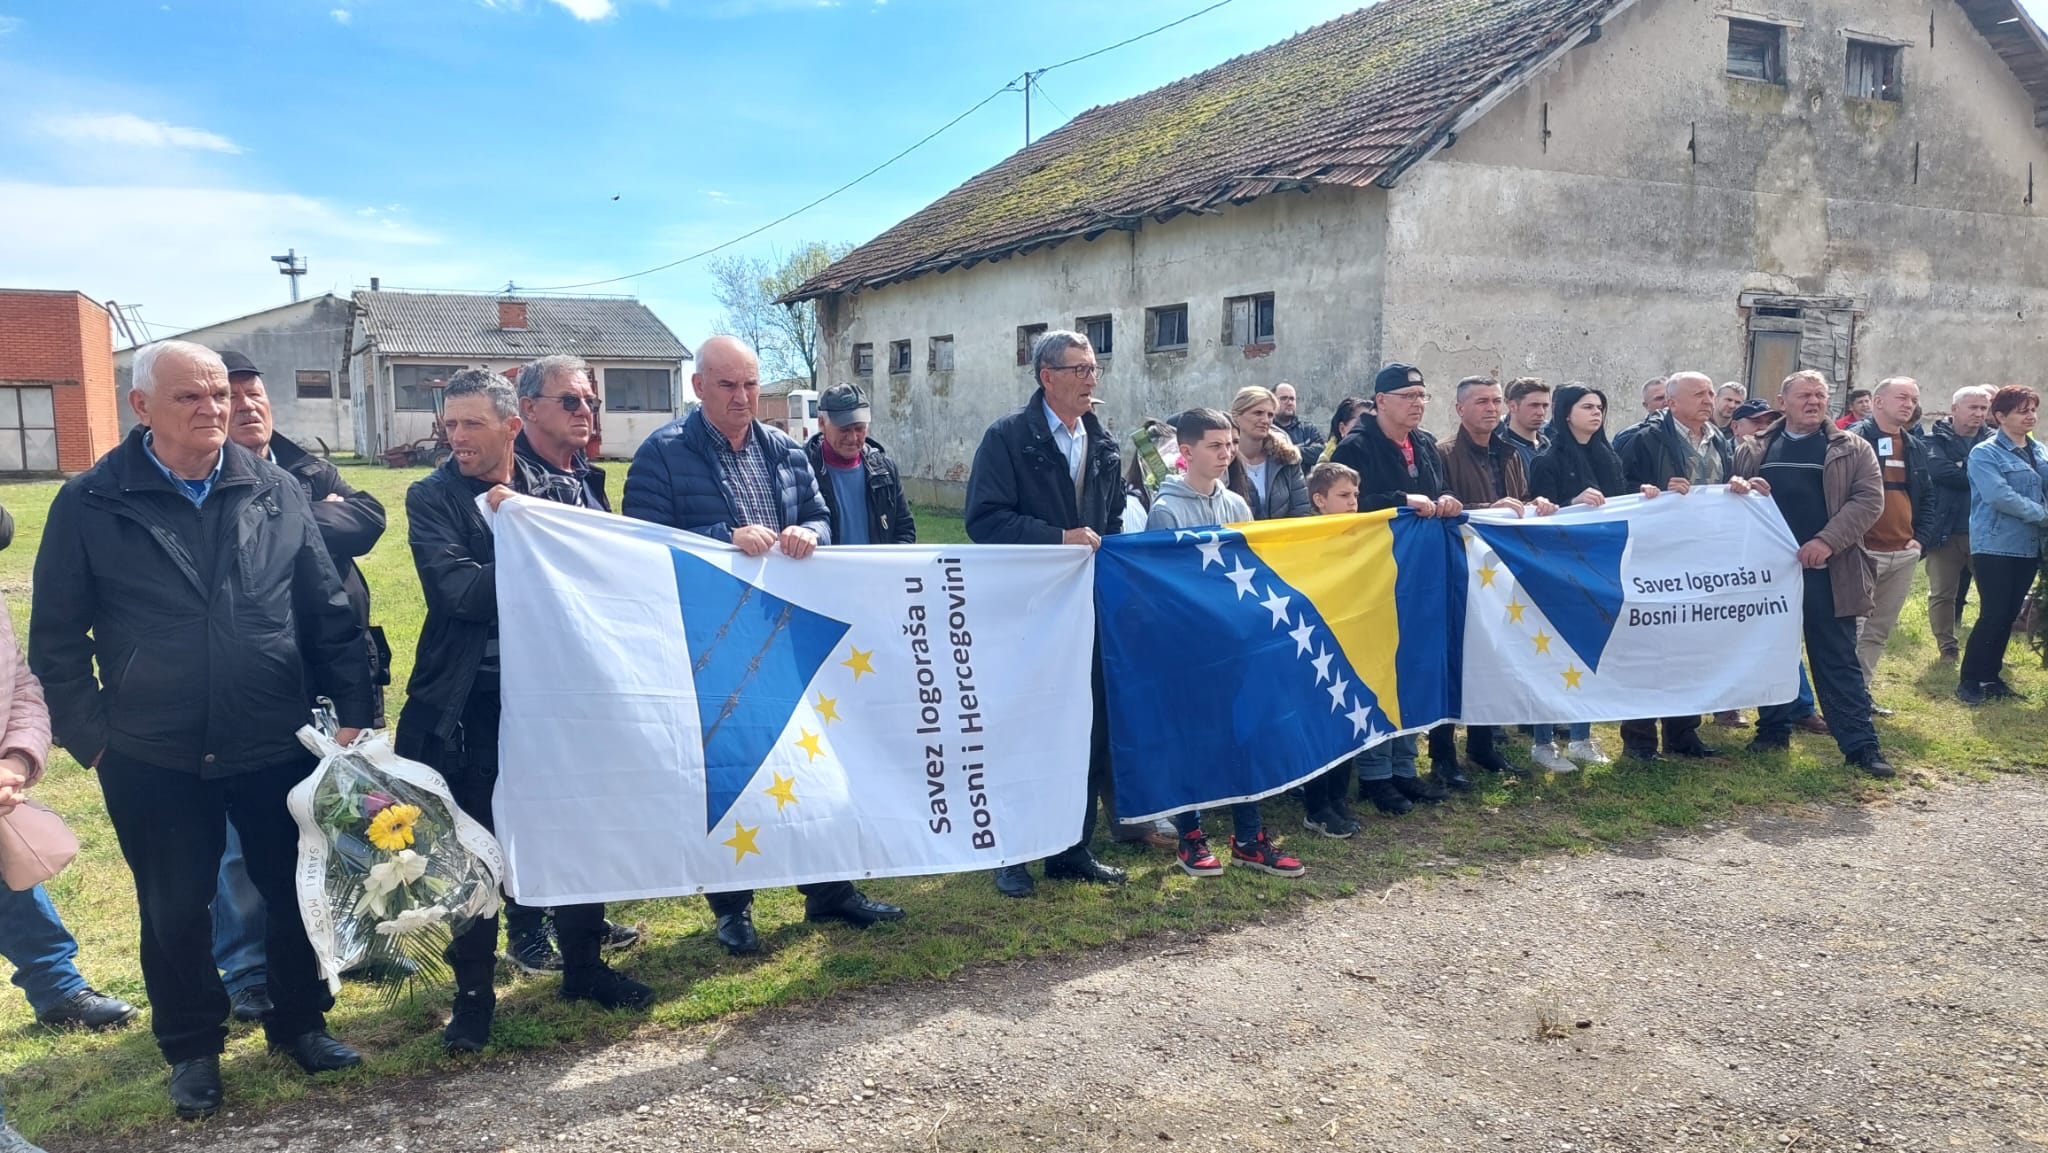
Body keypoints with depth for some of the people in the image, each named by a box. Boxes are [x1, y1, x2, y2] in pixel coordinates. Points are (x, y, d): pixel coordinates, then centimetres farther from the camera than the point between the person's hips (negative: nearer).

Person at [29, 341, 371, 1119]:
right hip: (152, 761, -1)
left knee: (298, 891, 12)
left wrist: (352, 711, -2)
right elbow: (55, 638, 1)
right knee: (175, 908, 13)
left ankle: (299, 1022, 34)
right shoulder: (90, 505, -5)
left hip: (277, 747, 1)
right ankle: (192, 1048, 33)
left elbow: (330, 613, 1)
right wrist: (90, 735, -2)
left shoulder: (276, 493, 0)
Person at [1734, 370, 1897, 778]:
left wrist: (1828, 541, -17)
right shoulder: (1753, 450, 10)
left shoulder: (1852, 449, 5)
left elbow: (1869, 499, -4)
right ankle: (1773, 729, 21)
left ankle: (1860, 743, 3)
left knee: (1837, 660, 0)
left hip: (1827, 571, -2)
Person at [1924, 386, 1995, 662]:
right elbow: (1939, 469, -17)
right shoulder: (1937, 439, 1)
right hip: (1947, 531, -2)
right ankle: (1948, 648, 18)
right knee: (1943, 594, 5)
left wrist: (1961, 472, -18)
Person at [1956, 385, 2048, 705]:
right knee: (1993, 615, -8)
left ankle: (1990, 676, 19)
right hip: (1995, 545, -6)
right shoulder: (1985, 453, -8)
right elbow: (1999, 496, -20)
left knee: (2009, 615, 9)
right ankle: (1969, 680, 2)